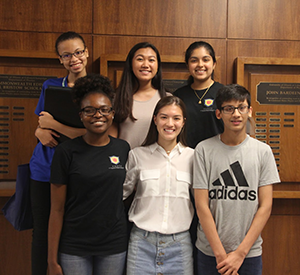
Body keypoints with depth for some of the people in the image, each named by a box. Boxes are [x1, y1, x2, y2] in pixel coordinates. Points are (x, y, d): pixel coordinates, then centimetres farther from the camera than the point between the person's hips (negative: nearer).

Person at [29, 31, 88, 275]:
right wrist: (40, 132, -9)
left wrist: (54, 124, -16)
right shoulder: (50, 86, 10)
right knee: (41, 232, 9)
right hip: (43, 171, 3)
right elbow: (39, 123, 15)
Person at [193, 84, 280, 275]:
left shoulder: (263, 151, -2)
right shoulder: (204, 149, -5)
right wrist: (220, 254, -9)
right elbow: (202, 205, -7)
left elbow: (265, 206, -3)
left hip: (250, 252, 1)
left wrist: (240, 252, -8)